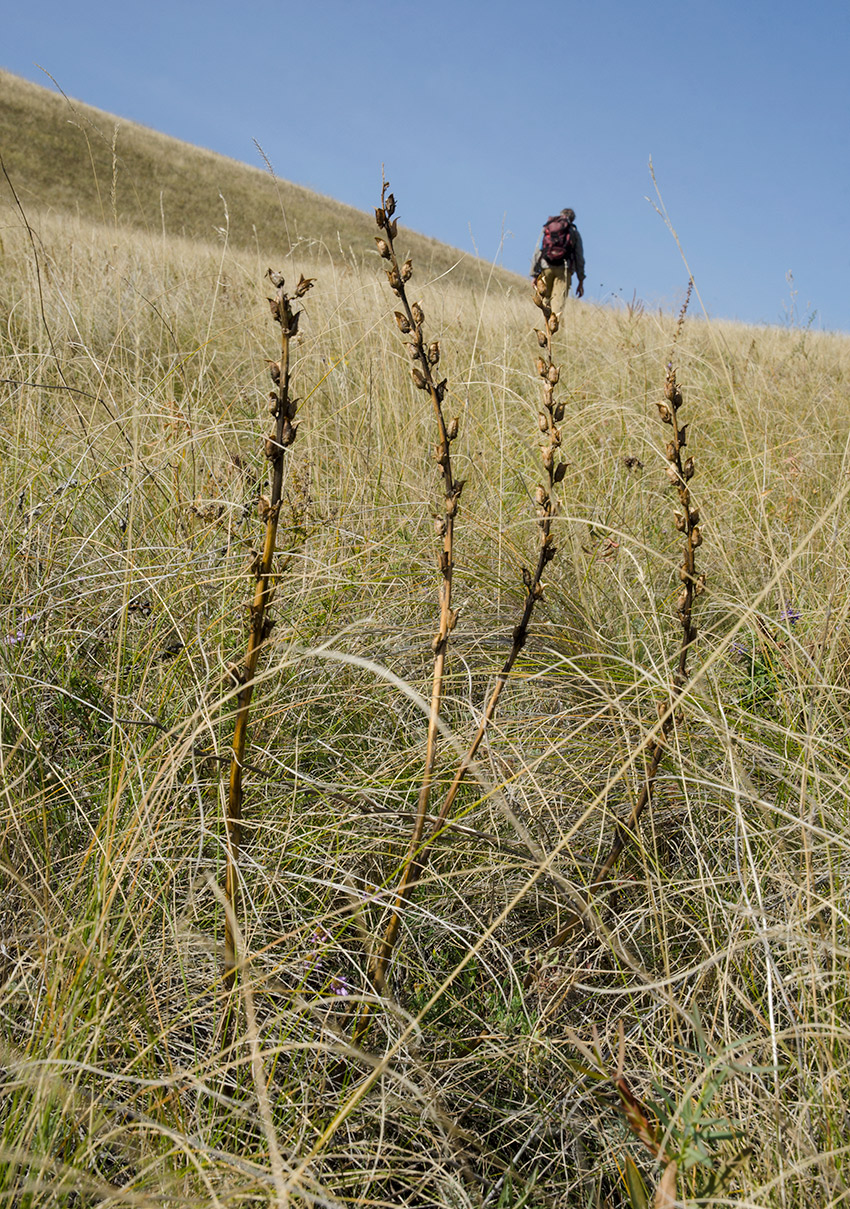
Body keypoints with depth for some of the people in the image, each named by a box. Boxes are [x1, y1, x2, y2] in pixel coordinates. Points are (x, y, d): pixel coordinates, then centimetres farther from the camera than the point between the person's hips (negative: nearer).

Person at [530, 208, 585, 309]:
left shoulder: (546, 230, 16)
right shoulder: (574, 232, 12)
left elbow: (537, 253, 10)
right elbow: (579, 257, 8)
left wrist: (534, 274, 12)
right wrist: (581, 281, 10)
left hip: (546, 267, 1)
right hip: (564, 270, -1)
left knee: (546, 299, 13)